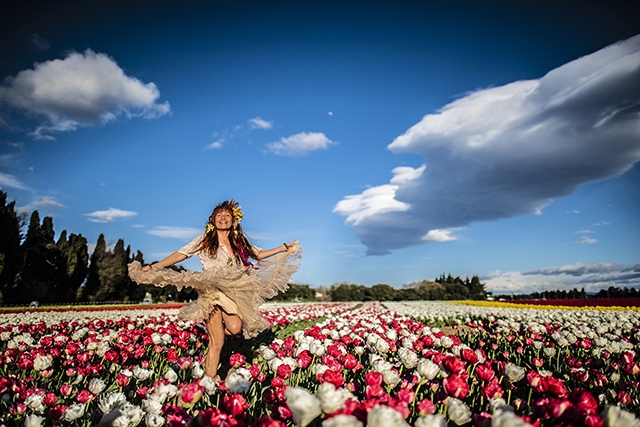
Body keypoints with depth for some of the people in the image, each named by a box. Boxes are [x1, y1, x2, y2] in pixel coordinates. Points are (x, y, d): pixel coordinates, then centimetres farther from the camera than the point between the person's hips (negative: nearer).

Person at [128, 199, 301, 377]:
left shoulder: (240, 242, 10)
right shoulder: (204, 240, 2)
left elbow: (259, 255, 19)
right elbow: (180, 255, 0)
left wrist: (284, 247, 13)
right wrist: (153, 267, -8)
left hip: (234, 294, 3)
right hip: (212, 294, -3)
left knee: (235, 328, -23)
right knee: (217, 343, -8)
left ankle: (213, 331, 10)